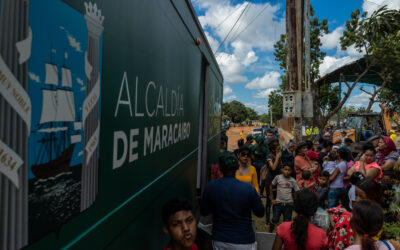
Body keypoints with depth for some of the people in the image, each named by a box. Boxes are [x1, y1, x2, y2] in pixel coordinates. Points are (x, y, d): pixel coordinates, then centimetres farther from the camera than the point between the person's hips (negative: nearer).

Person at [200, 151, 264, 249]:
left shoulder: (210, 187, -12)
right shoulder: (248, 188, -18)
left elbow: (203, 211, 0)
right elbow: (260, 213, -7)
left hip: (219, 241, 2)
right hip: (244, 242, -2)